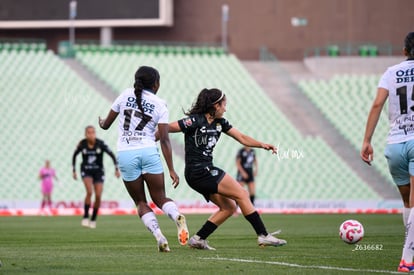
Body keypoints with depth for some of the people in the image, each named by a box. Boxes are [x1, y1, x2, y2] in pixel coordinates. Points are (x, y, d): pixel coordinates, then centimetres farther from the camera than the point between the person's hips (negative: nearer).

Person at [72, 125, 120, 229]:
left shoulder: (101, 144, -16)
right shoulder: (82, 144, -11)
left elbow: (112, 155, -11)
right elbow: (74, 156, 5)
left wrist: (116, 169, -17)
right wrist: (74, 171, 7)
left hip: (98, 171, 1)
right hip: (86, 171, -1)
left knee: (98, 196, -6)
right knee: (89, 192, -24)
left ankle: (93, 220, 14)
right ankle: (85, 217, -15)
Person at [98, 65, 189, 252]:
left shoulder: (126, 95, 7)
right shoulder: (160, 105, 4)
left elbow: (106, 124, 16)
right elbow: (164, 140, -3)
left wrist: (102, 123, 41)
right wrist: (171, 170, -1)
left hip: (126, 154, 1)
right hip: (148, 152, -1)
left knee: (141, 202, 11)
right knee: (160, 198, 10)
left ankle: (159, 237, -10)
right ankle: (177, 217, -24)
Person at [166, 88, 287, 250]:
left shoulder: (219, 123, 12)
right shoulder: (195, 121, -14)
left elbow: (242, 138, 14)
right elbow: (166, 128, -13)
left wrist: (262, 145, 1)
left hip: (206, 171, 9)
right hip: (199, 170, -9)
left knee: (229, 207, 7)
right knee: (241, 194, -8)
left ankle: (198, 239, 6)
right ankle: (263, 236, -8)